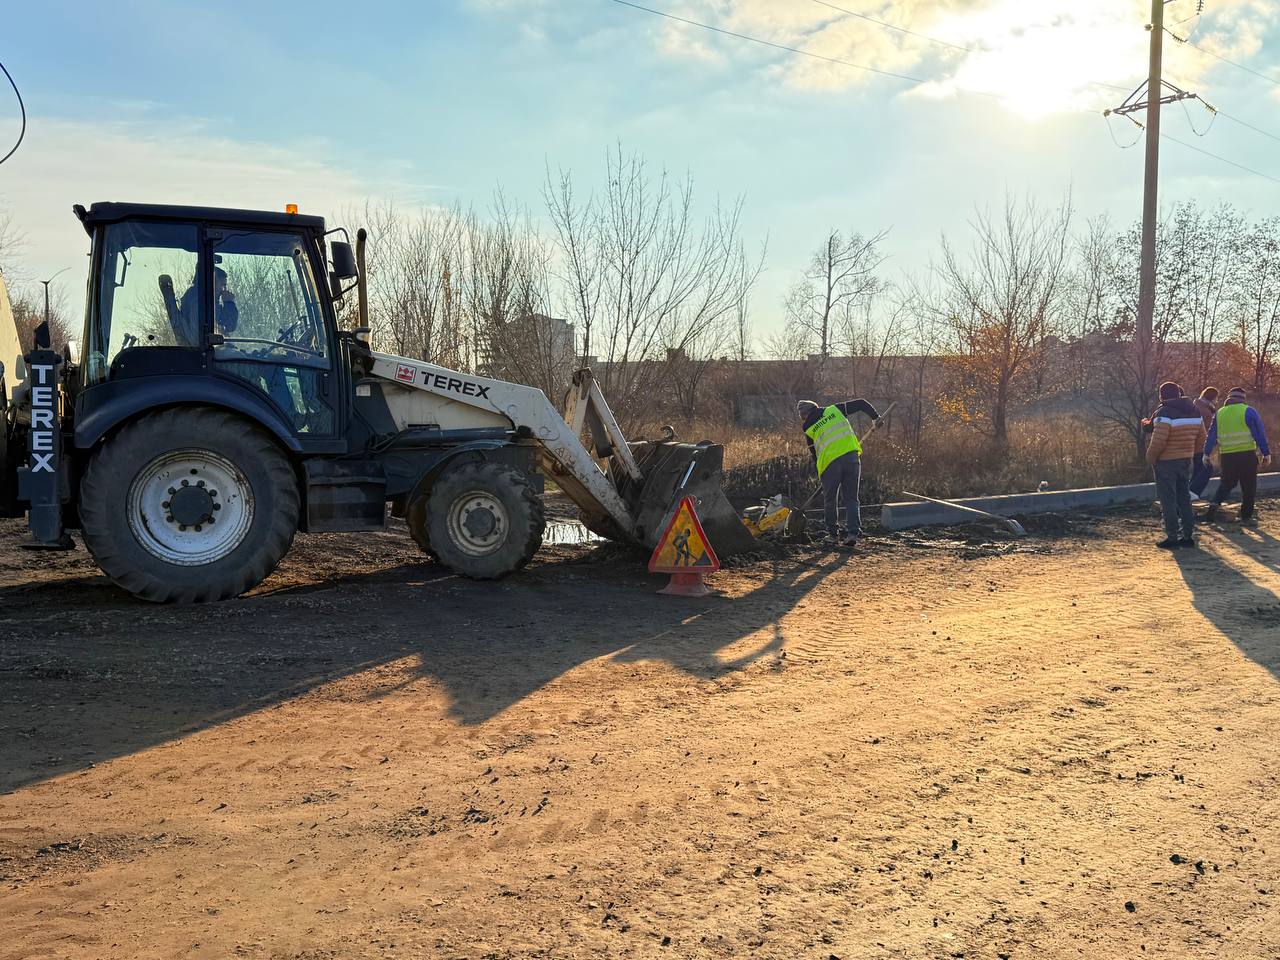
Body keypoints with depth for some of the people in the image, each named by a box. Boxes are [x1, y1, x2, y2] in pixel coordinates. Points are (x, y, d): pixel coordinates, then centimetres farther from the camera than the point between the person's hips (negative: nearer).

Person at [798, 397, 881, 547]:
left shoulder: (809, 429, 10)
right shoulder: (835, 410, 12)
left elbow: (814, 454, 16)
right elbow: (861, 404, 10)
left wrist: (820, 475, 28)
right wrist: (875, 417, 22)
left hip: (830, 462, -1)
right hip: (851, 456, 2)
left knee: (830, 500, 18)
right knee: (851, 498, 9)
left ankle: (833, 533, 22)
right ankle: (853, 532, -4)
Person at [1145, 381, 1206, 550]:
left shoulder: (1164, 413, -18)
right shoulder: (1193, 412, 8)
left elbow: (1158, 440, -23)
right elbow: (1201, 438, 11)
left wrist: (1150, 458, -10)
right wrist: (1189, 452, 19)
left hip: (1166, 462, -7)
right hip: (1186, 460, 7)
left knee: (1168, 500, -2)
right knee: (1184, 498, 15)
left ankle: (1172, 537, -1)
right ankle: (1188, 535, 18)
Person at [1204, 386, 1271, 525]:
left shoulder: (1219, 413, 8)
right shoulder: (1248, 411, -3)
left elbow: (1212, 435, 13)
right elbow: (1260, 434, -5)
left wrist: (1207, 453, 20)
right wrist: (1266, 453, -2)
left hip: (1227, 456, 3)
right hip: (1248, 455, -3)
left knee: (1226, 483, 20)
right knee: (1248, 487, 7)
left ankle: (1215, 504, -1)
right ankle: (1246, 516, 9)